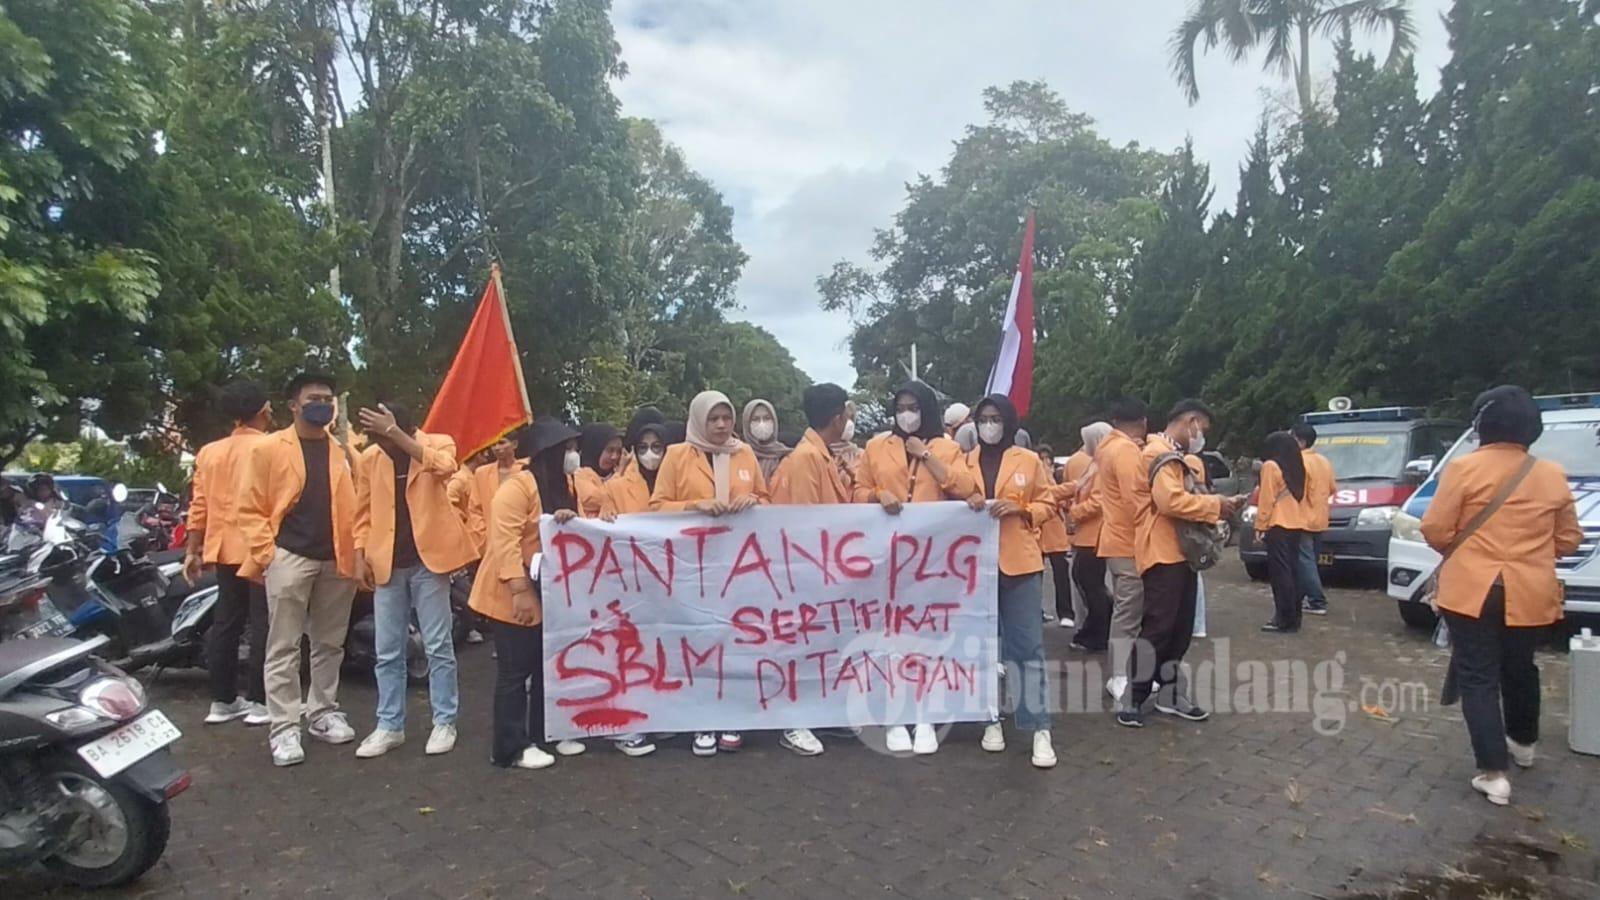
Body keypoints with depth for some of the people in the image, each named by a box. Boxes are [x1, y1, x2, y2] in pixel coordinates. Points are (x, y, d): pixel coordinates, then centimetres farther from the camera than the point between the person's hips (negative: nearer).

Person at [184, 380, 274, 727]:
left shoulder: (209, 452, 9)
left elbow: (199, 506, 8)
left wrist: (192, 551, 12)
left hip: (226, 550, 6)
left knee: (225, 623, 11)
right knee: (263, 625, -1)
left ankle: (222, 701, 17)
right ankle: (259, 702, 2)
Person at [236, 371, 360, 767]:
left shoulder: (342, 452, 12)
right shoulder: (268, 448, -2)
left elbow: (352, 506, 11)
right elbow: (249, 508, -4)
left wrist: (356, 552, 2)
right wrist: (267, 554, -11)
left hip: (336, 560, 5)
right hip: (290, 558, -4)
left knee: (330, 644, 13)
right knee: (284, 648, 0)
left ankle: (323, 713, 26)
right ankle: (284, 729, 5)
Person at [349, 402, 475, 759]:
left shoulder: (438, 444, -6)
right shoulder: (369, 458, 4)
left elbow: (444, 467, -30)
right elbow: (364, 513, 9)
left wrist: (395, 433, -33)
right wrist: (360, 557, 0)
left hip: (428, 559, -3)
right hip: (386, 563, 4)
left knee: (438, 646, 3)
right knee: (387, 651, 9)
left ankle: (444, 723, 14)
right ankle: (389, 726, 19)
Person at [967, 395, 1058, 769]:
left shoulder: (1029, 461, 4)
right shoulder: (966, 462, 7)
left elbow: (1047, 505, 7)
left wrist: (1019, 509, -12)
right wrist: (966, 506, -10)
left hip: (1020, 563, -2)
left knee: (1027, 644, -2)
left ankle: (1039, 728, 3)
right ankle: (992, 720, 19)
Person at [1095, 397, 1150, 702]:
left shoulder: (1109, 447, 13)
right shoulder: (1127, 450, -16)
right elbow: (1137, 499, -21)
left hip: (1117, 540, 10)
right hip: (1129, 543, -10)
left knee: (1124, 612, 15)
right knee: (1129, 615, -5)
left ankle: (1121, 677, 21)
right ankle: (1122, 680, 0)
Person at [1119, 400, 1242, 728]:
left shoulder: (1174, 456, 22)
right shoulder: (1160, 454, -13)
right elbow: (1170, 500, -27)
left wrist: (1214, 505, 9)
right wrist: (1215, 506, -17)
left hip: (1180, 553, 11)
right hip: (1163, 555, -11)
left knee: (1180, 628, 12)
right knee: (1157, 627, -9)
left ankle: (1170, 694, 20)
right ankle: (1132, 700, -3)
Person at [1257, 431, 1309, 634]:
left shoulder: (1270, 466, -9)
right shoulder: (1298, 468, 15)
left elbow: (1266, 500, -12)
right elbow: (1300, 496, 16)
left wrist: (1260, 525, -7)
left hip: (1278, 526, -8)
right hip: (1296, 525, 8)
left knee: (1280, 574, -5)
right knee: (1292, 572, 12)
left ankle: (1286, 621, -5)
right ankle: (1293, 617, 16)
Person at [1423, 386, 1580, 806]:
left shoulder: (1463, 468, -11)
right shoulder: (1552, 475, 2)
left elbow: (1435, 530, -12)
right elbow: (1569, 539, 10)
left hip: (1470, 591, -4)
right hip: (1530, 593, 5)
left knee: (1478, 678, 1)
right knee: (1520, 669, 24)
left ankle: (1493, 772, -4)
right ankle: (1523, 743, 45)